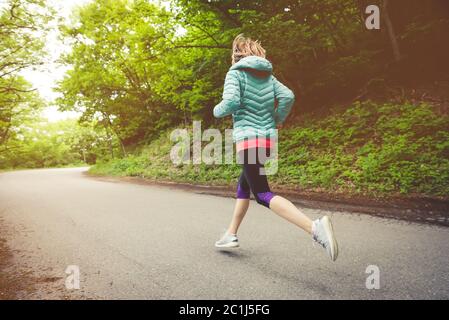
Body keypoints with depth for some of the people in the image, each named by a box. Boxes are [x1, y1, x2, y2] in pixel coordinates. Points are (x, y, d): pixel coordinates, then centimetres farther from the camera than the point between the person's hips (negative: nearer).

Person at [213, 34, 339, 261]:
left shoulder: (236, 73, -4)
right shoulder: (268, 75, 13)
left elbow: (231, 101, -18)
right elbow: (288, 96, 2)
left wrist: (217, 111, 3)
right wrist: (278, 119, 17)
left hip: (248, 139, -8)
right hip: (268, 138, 8)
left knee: (263, 195, -12)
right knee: (243, 185, 21)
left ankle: (315, 227, -29)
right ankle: (231, 234, 29)